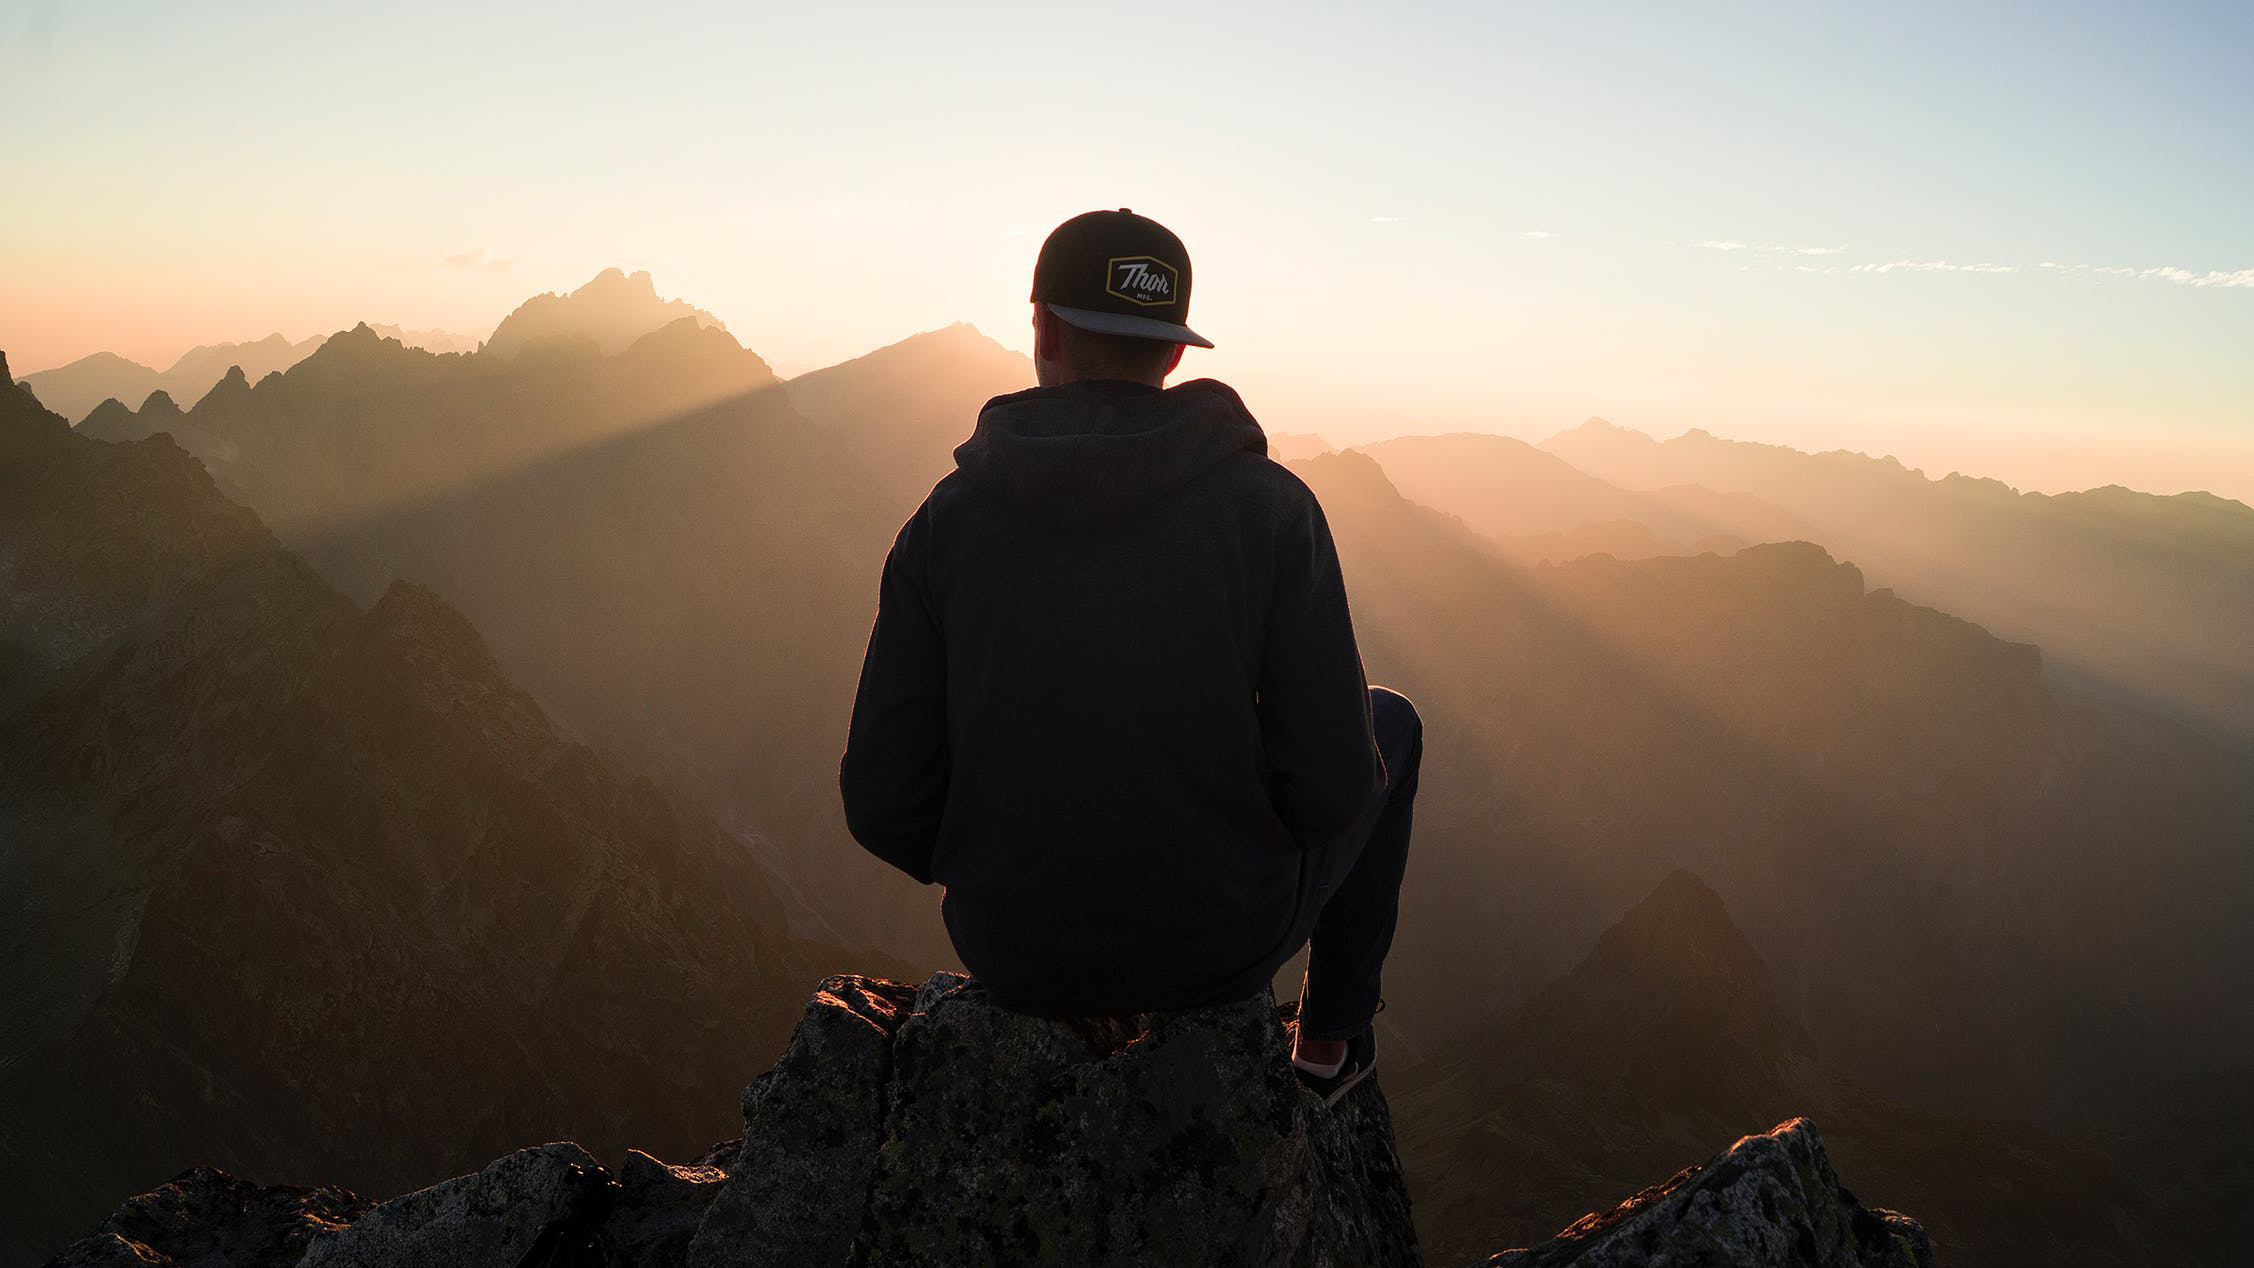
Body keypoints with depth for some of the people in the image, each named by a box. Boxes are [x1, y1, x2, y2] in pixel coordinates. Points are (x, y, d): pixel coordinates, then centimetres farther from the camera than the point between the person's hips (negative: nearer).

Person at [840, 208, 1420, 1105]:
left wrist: (991, 865, 12)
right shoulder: (1270, 507, -16)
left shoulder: (945, 522, -11)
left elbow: (887, 804, -11)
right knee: (1389, 725, 26)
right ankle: (1329, 1038, 36)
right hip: (1223, 940, -2)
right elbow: (1330, 787, -18)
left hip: (1017, 951, 2)